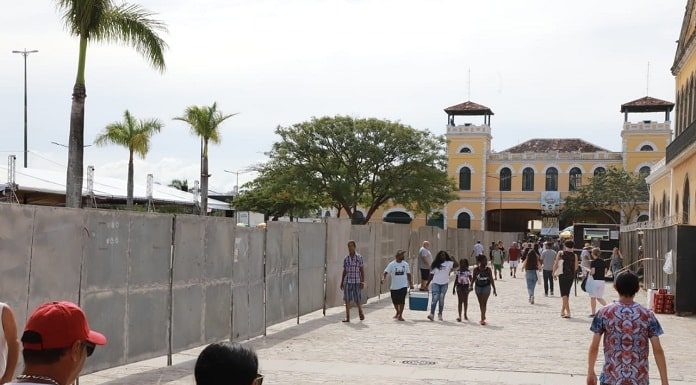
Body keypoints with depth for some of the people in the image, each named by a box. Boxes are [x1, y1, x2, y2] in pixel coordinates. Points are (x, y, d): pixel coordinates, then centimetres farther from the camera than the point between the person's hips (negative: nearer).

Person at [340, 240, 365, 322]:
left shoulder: (359, 257, -1)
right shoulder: (346, 258, 7)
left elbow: (362, 270, 0)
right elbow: (344, 271, 13)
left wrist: (362, 282, -6)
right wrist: (342, 282, 11)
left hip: (356, 282, -2)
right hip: (347, 282, 2)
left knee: (358, 300, 2)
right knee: (347, 300, -1)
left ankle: (360, 312, 29)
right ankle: (347, 317, 2)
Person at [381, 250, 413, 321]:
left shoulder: (405, 264, 6)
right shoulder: (392, 264, -3)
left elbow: (408, 274, 15)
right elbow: (385, 272, -10)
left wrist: (410, 284, 14)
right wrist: (383, 278, -29)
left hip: (403, 286, 0)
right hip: (394, 286, 0)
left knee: (402, 300, -11)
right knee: (395, 301, 11)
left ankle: (400, 315, -2)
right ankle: (397, 313, 35)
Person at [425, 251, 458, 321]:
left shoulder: (448, 263, 4)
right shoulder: (435, 264, 7)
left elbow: (457, 265, -11)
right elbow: (431, 275, 9)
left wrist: (452, 259, -15)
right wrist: (427, 284, 7)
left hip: (444, 283, 1)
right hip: (436, 283, 0)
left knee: (441, 299, 6)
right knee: (435, 298, -10)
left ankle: (440, 314, 15)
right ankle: (432, 313, -13)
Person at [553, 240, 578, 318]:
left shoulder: (560, 253, -4)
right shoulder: (574, 256, -2)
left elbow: (556, 264, -6)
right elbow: (576, 268, -1)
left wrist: (554, 273, 6)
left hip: (562, 275, -2)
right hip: (571, 276, 2)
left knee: (564, 294, -2)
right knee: (566, 293, 17)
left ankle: (568, 312, -14)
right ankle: (563, 311, 26)